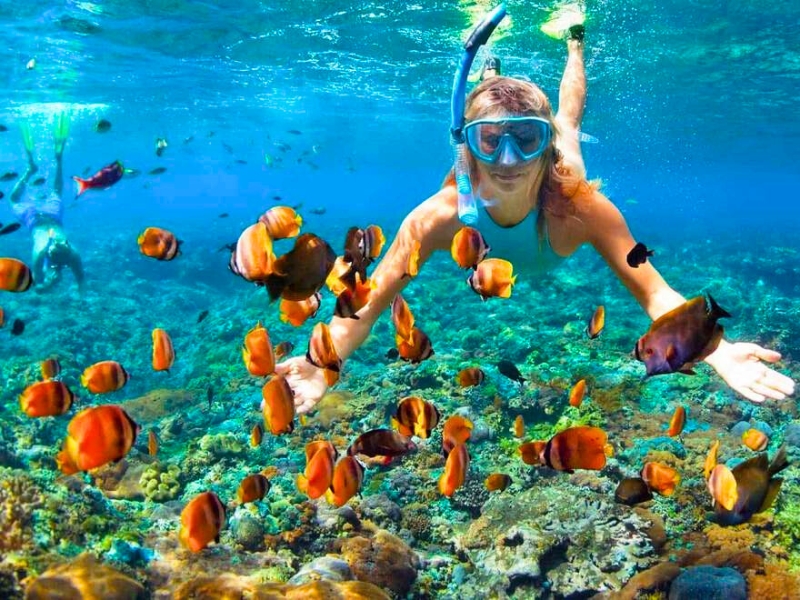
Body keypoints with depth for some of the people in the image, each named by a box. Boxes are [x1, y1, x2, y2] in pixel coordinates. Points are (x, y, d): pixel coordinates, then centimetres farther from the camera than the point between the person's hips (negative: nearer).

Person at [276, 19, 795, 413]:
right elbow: (366, 309, -45)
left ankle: (575, 45, 54)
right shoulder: (439, 216, -49)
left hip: (551, 176, 0)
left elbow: (655, 294, -47)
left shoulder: (580, 205, -49)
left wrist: (716, 351, -65)